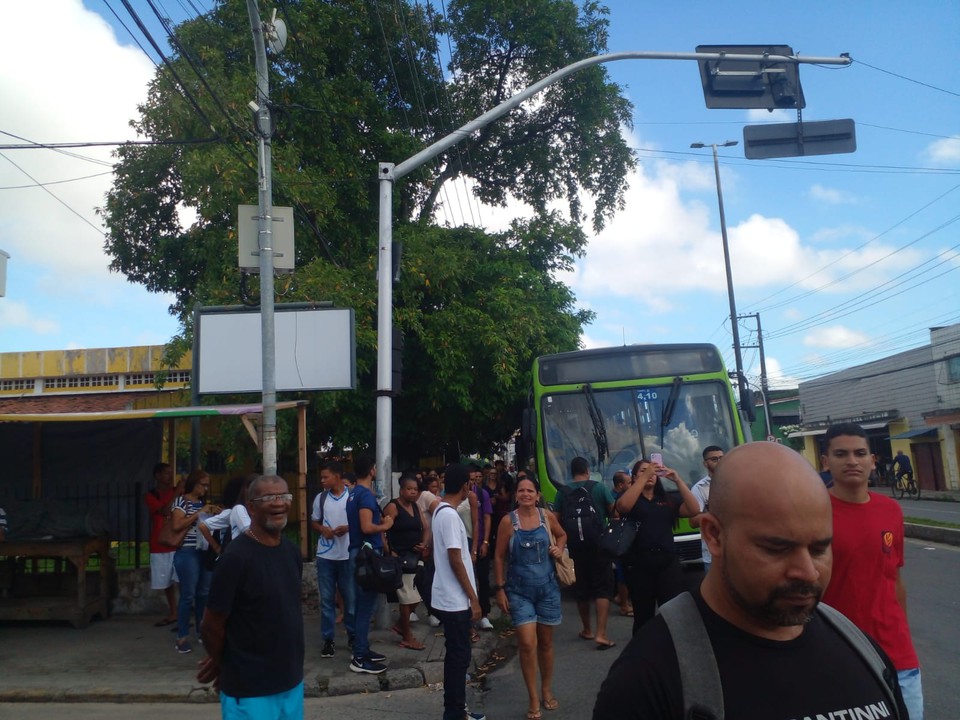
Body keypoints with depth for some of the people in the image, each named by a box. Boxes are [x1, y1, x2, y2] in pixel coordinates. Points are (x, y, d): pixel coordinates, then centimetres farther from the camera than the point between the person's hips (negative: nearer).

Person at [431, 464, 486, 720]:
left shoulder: (440, 511, 10)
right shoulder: (449, 515, -21)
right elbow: (455, 560, -21)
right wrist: (473, 598, -16)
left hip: (450, 598, 10)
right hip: (455, 600, -10)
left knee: (456, 655, 17)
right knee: (459, 656, 0)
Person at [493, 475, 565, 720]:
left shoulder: (547, 516, -3)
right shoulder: (508, 521, -10)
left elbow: (562, 535, 17)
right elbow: (499, 557, -4)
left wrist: (559, 548, -4)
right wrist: (500, 589, -5)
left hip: (547, 587, 3)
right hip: (519, 590, -2)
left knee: (545, 642, 14)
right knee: (527, 644, -10)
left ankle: (547, 690, 34)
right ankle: (533, 699, 7)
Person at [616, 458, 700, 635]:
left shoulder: (667, 500, 15)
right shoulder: (632, 499, 6)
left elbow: (694, 510, 0)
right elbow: (622, 506, -19)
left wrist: (677, 479, -7)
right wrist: (644, 476, -20)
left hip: (668, 561, 2)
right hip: (639, 564, -2)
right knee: (643, 616, 8)